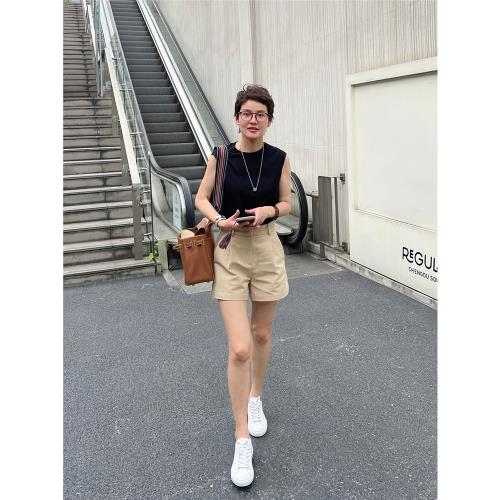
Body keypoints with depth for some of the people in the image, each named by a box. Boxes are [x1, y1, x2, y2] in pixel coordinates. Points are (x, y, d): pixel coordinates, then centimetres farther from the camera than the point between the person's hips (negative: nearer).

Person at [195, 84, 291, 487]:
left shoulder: (279, 158, -2)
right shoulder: (221, 155, -7)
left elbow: (286, 203, 8)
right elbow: (201, 198, 4)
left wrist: (269, 209, -13)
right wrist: (220, 220, -15)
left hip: (267, 249, 2)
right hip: (229, 251, -2)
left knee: (261, 334, 16)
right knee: (239, 348, -9)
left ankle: (255, 398, 44)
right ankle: (242, 440, 6)